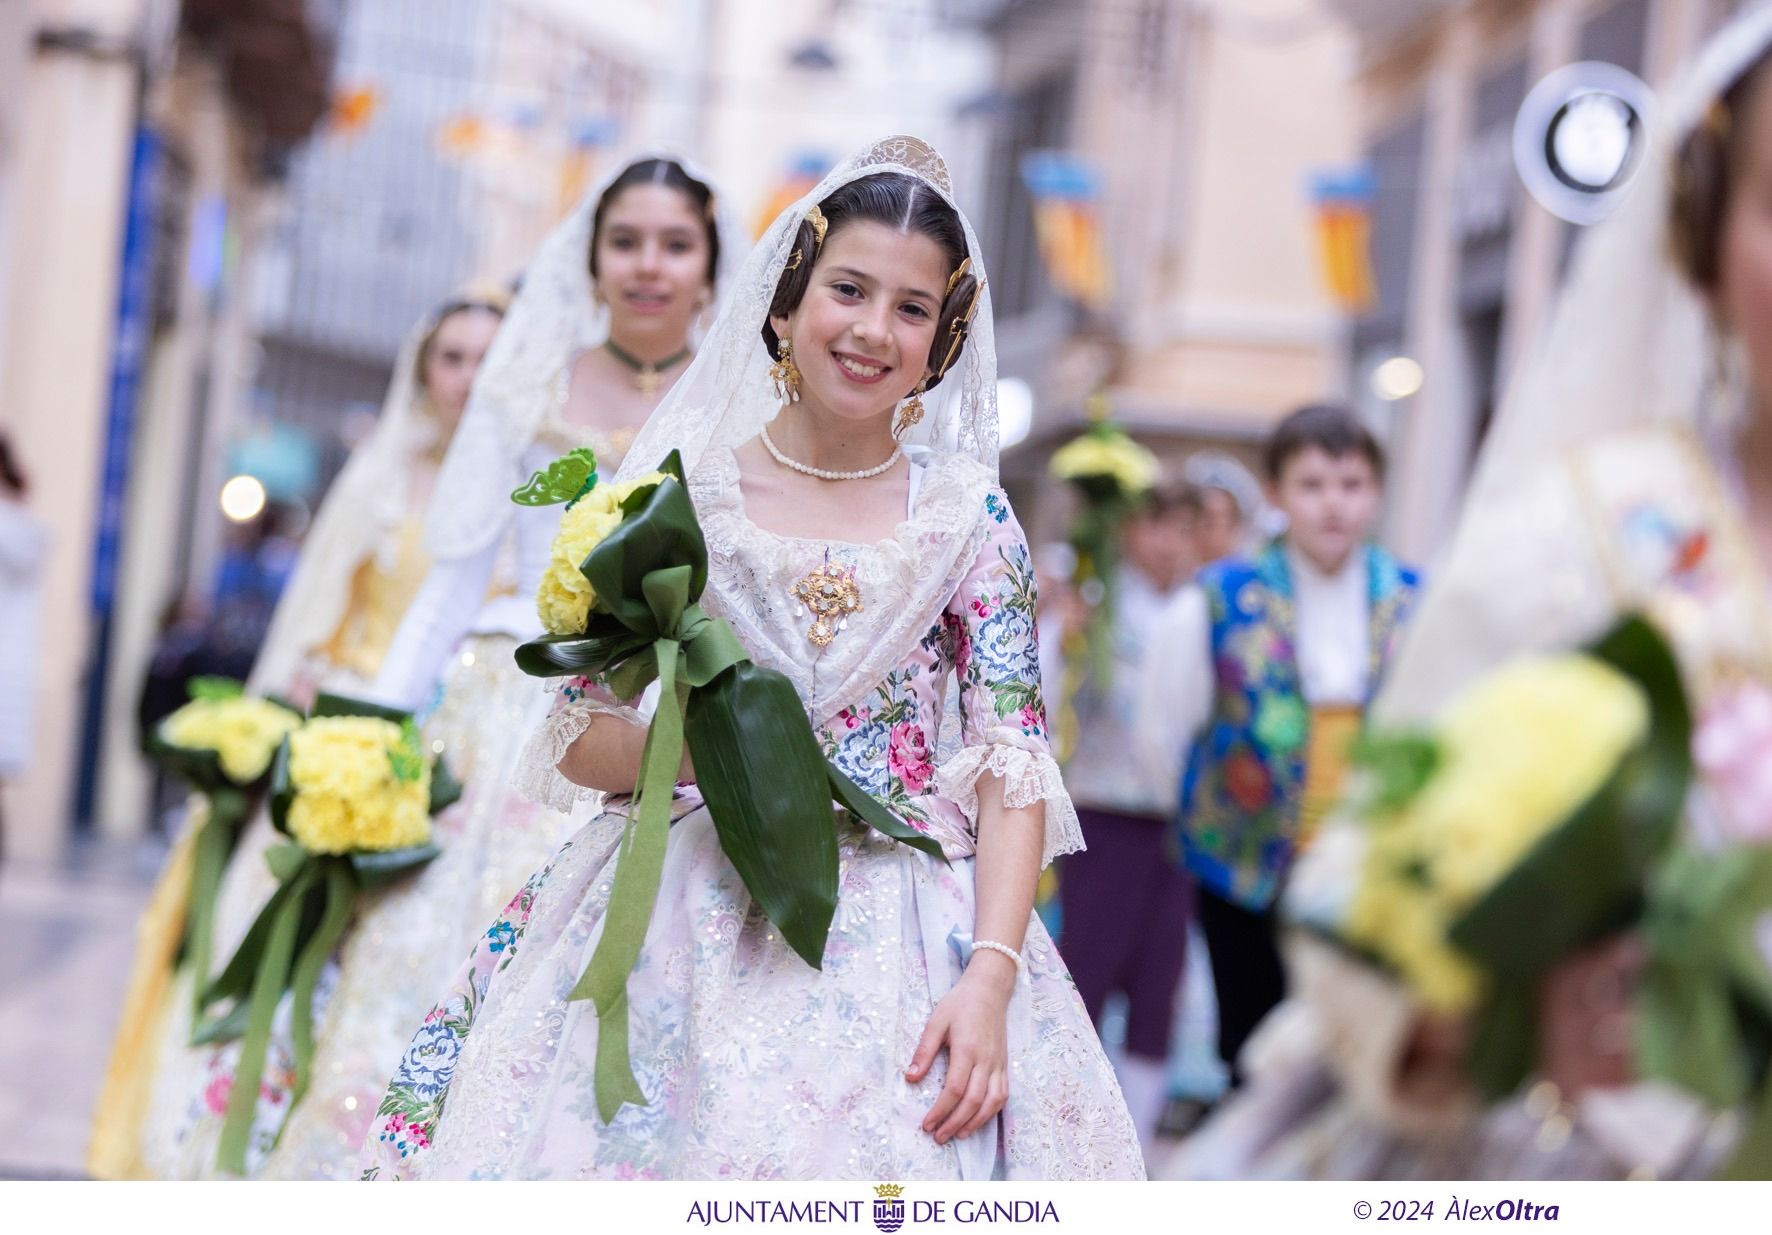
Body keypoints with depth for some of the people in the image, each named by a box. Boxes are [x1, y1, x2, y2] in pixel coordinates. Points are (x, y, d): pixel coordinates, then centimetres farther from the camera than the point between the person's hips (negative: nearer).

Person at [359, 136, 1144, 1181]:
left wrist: (990, 979, -14)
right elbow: (580, 736, 6)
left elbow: (1016, 765, -1)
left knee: (867, 1145, -21)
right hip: (686, 914, 0)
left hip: (898, 936, 0)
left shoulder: (971, 519, 4)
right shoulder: (681, 494, 5)